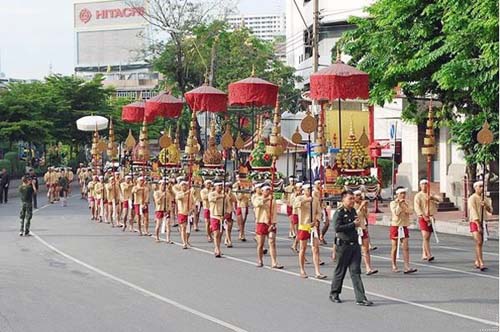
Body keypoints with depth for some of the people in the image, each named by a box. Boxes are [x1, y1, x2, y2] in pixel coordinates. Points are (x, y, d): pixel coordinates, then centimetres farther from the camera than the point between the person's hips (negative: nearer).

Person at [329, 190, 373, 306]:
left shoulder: (353, 211, 13)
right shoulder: (339, 212, -10)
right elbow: (337, 227, -22)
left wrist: (357, 222, 6)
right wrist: (353, 224, -18)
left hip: (355, 244, 6)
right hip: (343, 245, -6)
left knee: (356, 272, 1)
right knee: (340, 271, 6)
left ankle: (361, 298, -3)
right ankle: (334, 294, 23)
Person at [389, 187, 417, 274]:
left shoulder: (406, 203, 10)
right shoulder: (393, 203, -3)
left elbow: (410, 211, -6)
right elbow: (396, 213, -17)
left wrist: (405, 204, -15)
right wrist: (399, 204, -20)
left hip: (404, 227, 3)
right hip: (395, 227, -3)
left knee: (406, 247, -7)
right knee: (395, 248, 5)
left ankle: (407, 267, -12)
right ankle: (394, 266, 17)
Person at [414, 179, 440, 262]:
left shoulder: (431, 195, 15)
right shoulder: (418, 196, 1)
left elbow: (439, 200, -3)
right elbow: (417, 207, -10)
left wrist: (433, 198, -24)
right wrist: (423, 216, -23)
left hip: (431, 217, 5)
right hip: (423, 218, -5)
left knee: (427, 237, 9)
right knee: (425, 236, -16)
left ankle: (424, 255, 19)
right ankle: (429, 255, -22)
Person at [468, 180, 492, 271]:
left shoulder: (484, 198, 13)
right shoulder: (472, 198, -9)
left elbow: (490, 210, 7)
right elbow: (473, 212, -17)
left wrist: (486, 205, -15)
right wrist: (478, 225, -23)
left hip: (482, 223, 7)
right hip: (474, 223, -7)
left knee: (480, 243, 11)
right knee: (478, 243, -16)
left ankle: (477, 262, 22)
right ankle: (481, 263, -22)